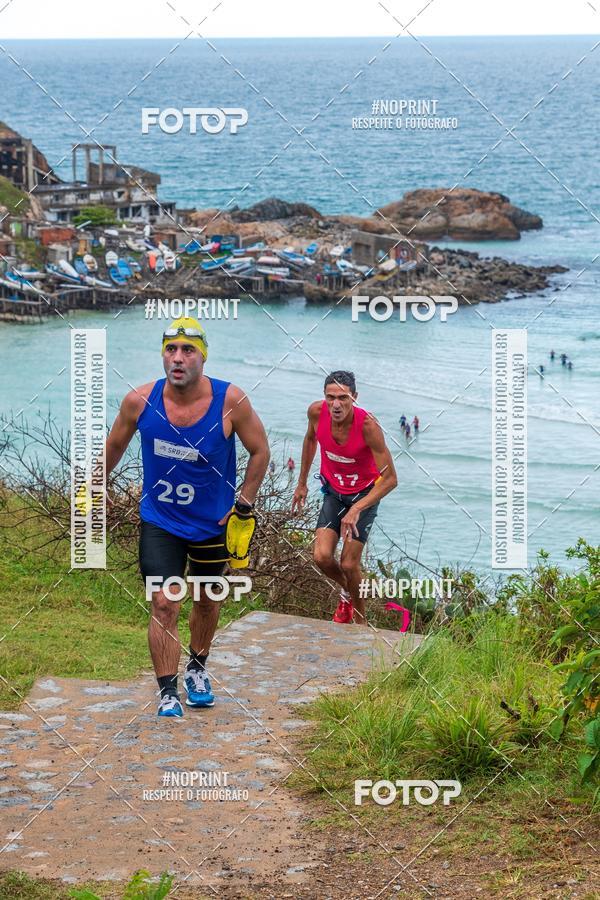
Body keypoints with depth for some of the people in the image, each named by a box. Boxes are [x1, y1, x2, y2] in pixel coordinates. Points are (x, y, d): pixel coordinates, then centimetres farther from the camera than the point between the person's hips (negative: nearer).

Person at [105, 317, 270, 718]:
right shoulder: (140, 401, -17)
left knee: (208, 601, 19)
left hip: (215, 521, 1)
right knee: (164, 605, -11)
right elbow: (115, 446, 3)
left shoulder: (231, 401, -20)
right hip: (160, 521, -1)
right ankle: (168, 692, -1)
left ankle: (197, 669, 44)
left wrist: (244, 508, -7)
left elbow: (260, 450, -5)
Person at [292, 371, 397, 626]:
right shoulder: (316, 412, -19)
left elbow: (390, 479, -28)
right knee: (322, 557, -11)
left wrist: (356, 509, -35)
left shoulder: (367, 425, -31)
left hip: (365, 493, -3)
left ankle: (361, 621, 17)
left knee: (349, 565, -7)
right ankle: (346, 591, 22)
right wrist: (302, 483, 14)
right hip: (334, 492, 3)